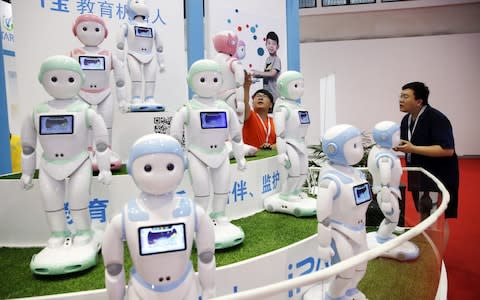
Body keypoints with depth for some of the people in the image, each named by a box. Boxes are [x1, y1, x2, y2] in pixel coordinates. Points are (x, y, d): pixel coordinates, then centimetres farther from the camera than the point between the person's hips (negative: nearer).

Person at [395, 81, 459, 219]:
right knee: (423, 215, 19)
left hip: (438, 176, -8)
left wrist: (413, 149, -28)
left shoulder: (437, 119, -20)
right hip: (418, 176, 8)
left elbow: (447, 150, -28)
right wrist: (398, 146, -6)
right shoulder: (406, 119, 5)